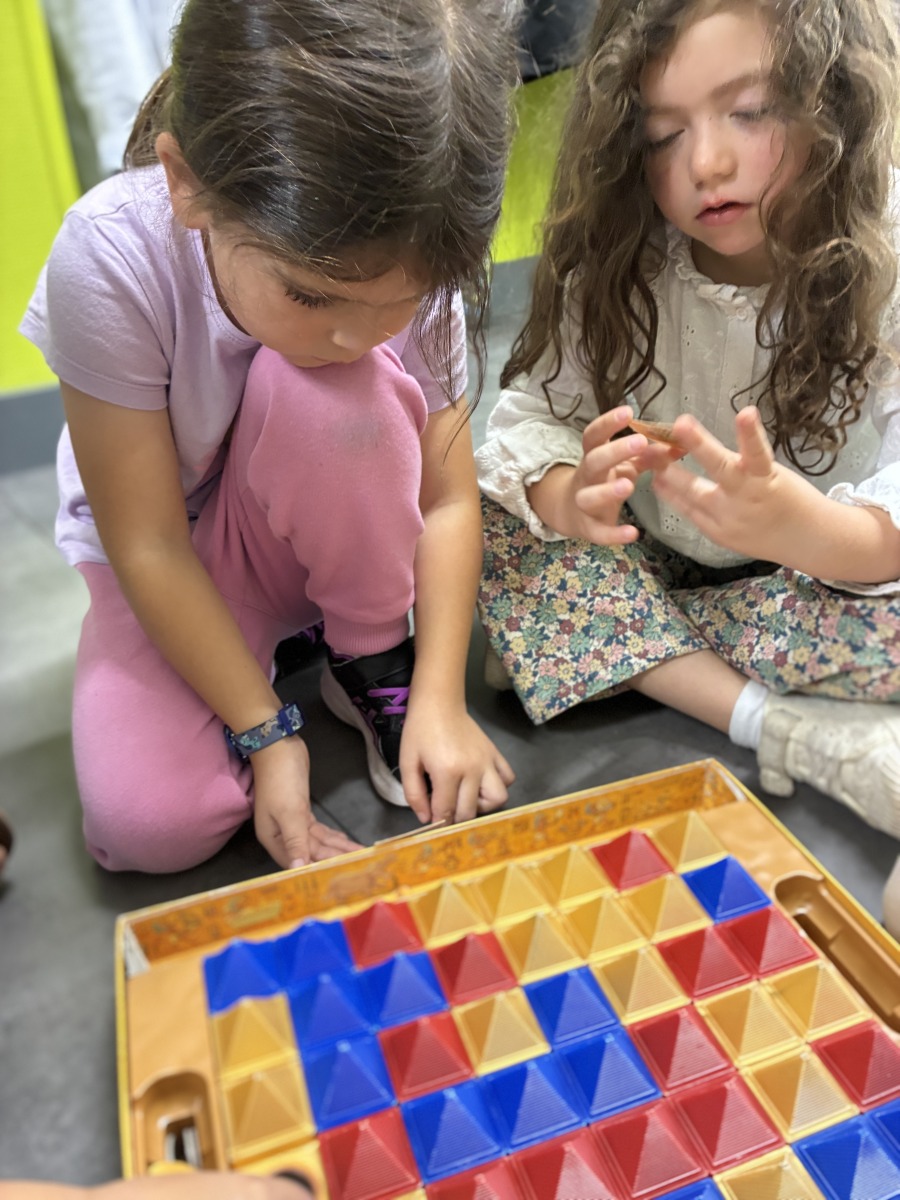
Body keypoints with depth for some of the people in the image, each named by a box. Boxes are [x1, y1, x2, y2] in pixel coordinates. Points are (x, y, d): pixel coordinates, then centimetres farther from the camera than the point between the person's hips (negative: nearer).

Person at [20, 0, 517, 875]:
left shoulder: (407, 264, -22)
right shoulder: (112, 257, -29)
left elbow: (448, 500, -15)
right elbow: (149, 545, -24)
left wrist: (438, 697, -22)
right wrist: (266, 733, -22)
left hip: (329, 538, 1)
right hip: (171, 562, 0)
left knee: (328, 392, -33)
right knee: (149, 822, -21)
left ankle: (373, 663, -7)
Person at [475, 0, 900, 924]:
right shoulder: (620, 263, -10)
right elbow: (532, 419, -16)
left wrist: (800, 525, -45)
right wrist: (572, 496, -39)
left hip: (824, 581, -4)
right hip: (656, 576, 5)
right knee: (495, 511, -21)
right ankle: (798, 733, -24)